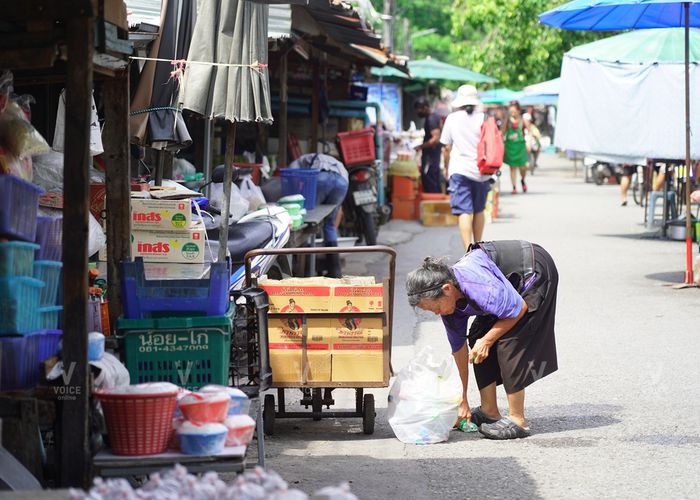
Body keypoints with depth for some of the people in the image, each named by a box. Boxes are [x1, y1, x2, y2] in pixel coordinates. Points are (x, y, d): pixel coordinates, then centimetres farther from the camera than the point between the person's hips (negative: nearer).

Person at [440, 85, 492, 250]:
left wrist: (447, 169, 19)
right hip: (481, 171, 2)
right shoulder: (484, 118, 1)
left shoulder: (452, 119, 1)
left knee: (465, 212, -9)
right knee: (479, 211, 17)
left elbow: (447, 148, 5)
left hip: (459, 170, -2)